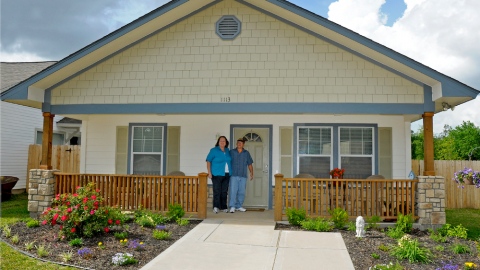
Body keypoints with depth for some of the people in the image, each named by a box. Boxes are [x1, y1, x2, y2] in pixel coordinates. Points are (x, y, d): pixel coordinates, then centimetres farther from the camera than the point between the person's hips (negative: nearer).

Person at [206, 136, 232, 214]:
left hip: (226, 174, 5)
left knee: (224, 191, 7)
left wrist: (230, 173, 14)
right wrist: (209, 172, -11)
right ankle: (216, 207, -12)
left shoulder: (227, 151, 12)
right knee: (217, 191, -11)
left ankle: (223, 207, 13)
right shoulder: (214, 150, -3)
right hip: (217, 174, -5)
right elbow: (208, 161, -3)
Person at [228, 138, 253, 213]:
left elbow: (250, 164, 14)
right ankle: (232, 207, -2)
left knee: (242, 192, 4)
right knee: (233, 191, -8)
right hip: (233, 175, -2)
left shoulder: (246, 153, 11)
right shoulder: (232, 152, 7)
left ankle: (239, 206, 15)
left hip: (243, 176, 2)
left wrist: (251, 173, 7)